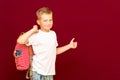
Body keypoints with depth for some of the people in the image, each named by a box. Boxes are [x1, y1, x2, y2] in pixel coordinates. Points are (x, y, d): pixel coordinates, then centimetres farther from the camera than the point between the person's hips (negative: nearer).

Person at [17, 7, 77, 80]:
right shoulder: (36, 36, -14)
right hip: (37, 73, -6)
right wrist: (32, 30, -20)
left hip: (49, 73, 7)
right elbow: (20, 41, -29)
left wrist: (69, 46, 18)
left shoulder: (53, 34, 8)